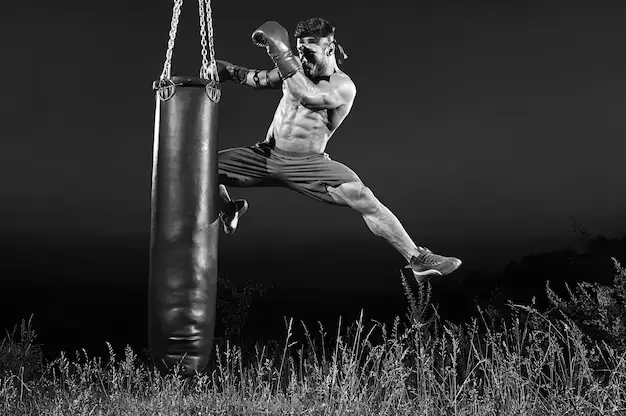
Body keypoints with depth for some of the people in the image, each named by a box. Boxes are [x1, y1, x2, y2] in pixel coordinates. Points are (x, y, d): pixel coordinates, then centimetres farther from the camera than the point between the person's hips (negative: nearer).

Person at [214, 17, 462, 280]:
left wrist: (280, 51, -32)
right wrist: (230, 71, 3)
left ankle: (418, 260, -19)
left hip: (307, 165, -5)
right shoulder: (297, 67, 3)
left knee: (362, 197, -27)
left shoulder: (343, 86, -13)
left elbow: (309, 96, -32)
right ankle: (229, 209, 29)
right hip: (266, 155, 5)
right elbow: (261, 80, 19)